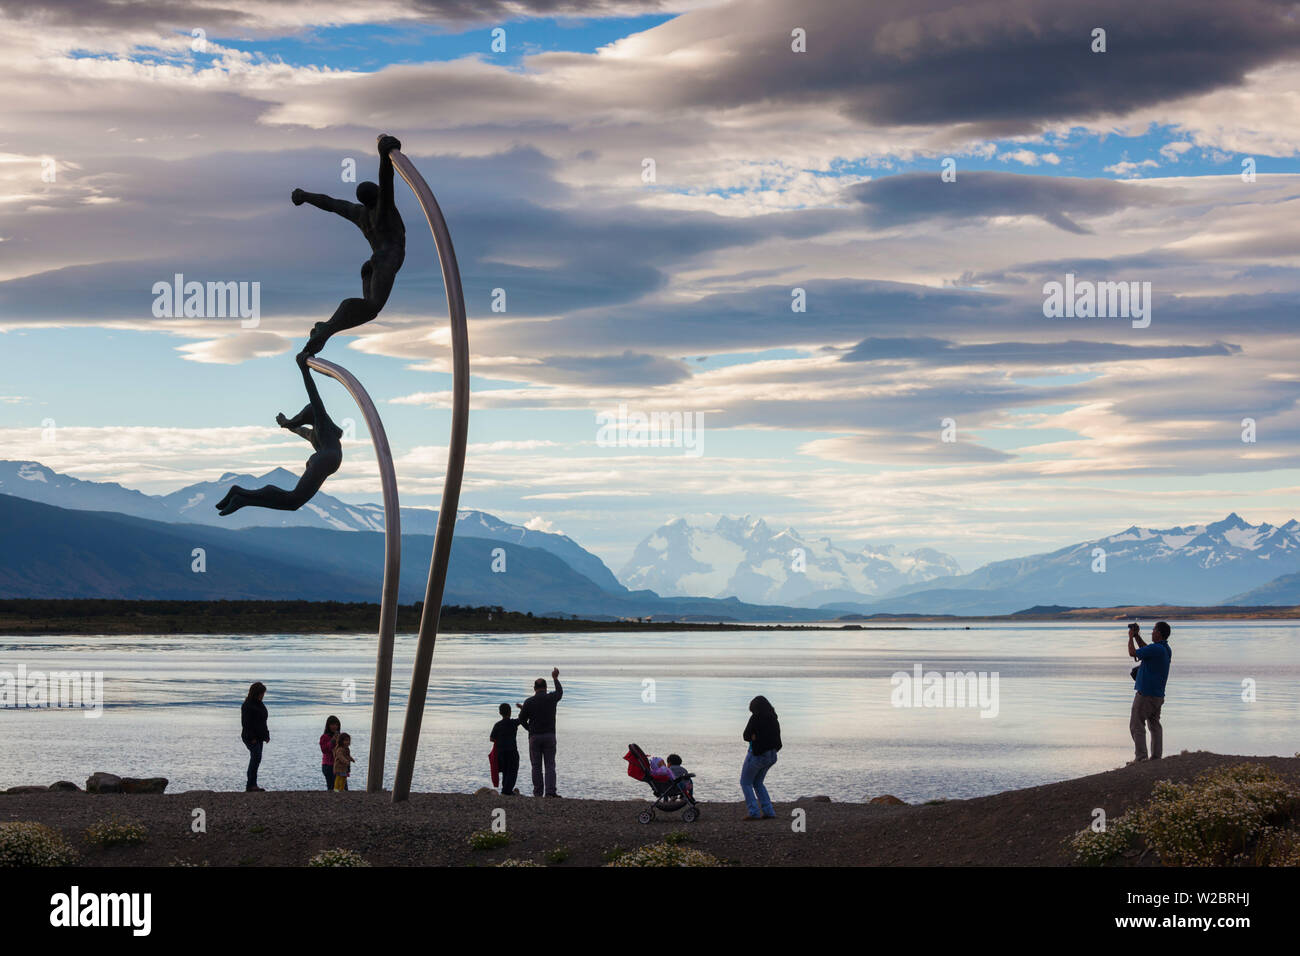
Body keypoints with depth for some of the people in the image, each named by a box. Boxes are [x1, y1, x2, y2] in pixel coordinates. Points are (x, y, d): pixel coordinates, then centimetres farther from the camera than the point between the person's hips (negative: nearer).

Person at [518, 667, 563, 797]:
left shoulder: (529, 702, -4)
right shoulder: (551, 698, -1)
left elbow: (522, 720, 3)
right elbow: (560, 692, 22)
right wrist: (555, 679, 36)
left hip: (534, 737, -1)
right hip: (549, 735, 1)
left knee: (536, 766, 5)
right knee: (550, 765, 1)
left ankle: (538, 792, 3)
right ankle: (550, 791, -13)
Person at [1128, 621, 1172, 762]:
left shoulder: (1156, 649, -21)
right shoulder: (1166, 649, 8)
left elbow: (1133, 653, -14)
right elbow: (1145, 650, 26)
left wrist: (1131, 637, -1)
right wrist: (1137, 636, 21)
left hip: (1145, 694, -9)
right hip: (1158, 695, 9)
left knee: (1136, 725, -3)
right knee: (1155, 725, 14)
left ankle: (1140, 758, -7)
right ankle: (1156, 757, 13)